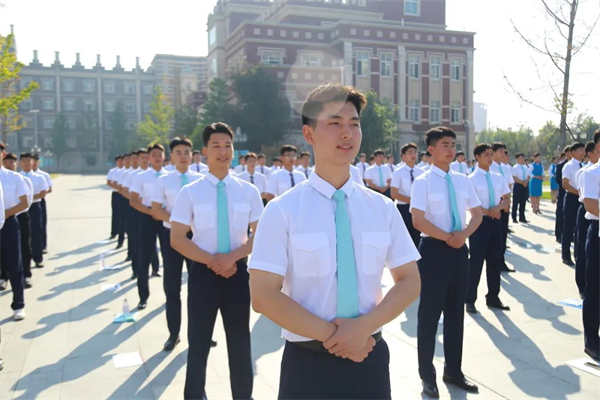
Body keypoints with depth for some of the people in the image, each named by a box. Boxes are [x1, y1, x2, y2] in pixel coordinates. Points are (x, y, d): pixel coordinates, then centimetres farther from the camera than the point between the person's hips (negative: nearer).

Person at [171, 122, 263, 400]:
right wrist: (211, 261, -15)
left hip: (238, 271, 2)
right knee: (199, 341, 11)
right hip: (203, 272, -1)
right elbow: (177, 239, -5)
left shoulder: (248, 191, 0)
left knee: (240, 340, 14)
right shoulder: (190, 192, -4)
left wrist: (232, 257, -14)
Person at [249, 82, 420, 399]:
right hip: (308, 362, -3)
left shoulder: (383, 208, 0)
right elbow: (264, 296, -12)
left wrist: (364, 327, -12)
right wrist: (330, 335, -15)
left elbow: (409, 281, 3)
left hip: (370, 357, 3)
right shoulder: (282, 211, -10)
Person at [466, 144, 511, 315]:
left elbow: (507, 199, 12)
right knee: (476, 262, 0)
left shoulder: (498, 178, 9)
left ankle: (493, 297, 26)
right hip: (480, 222, -6)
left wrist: (498, 207, -8)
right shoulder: (472, 179, -10)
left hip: (495, 222, 6)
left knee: (495, 261, 13)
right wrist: (489, 212, -18)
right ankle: (470, 300, 12)